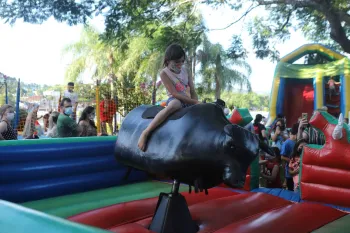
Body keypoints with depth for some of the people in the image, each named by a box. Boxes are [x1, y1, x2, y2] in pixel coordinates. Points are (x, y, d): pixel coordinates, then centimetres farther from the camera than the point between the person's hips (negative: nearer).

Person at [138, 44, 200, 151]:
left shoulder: (184, 70, 10)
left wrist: (196, 103, -10)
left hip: (188, 102, 7)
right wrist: (195, 102, -17)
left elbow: (192, 91, 7)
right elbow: (175, 94, -16)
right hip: (174, 100, -7)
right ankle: (145, 132, -37)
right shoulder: (164, 73, -8)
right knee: (173, 106, -40)